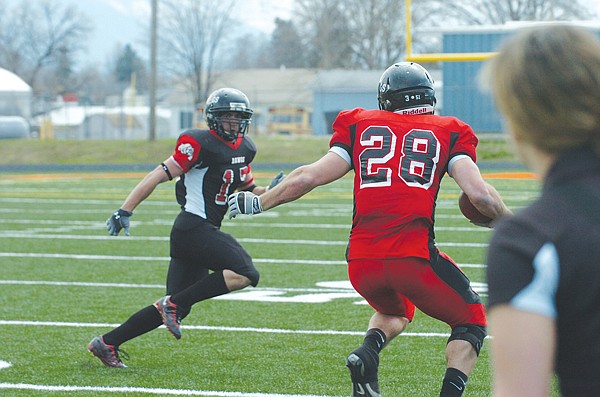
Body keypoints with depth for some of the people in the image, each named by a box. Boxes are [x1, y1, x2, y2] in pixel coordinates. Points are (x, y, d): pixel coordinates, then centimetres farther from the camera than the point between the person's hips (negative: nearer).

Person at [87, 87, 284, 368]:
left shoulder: (244, 149, 15)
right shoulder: (200, 144, -11)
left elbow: (247, 191, 25)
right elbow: (160, 175, -13)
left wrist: (269, 191, 3)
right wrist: (125, 210, -17)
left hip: (205, 232, 9)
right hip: (193, 227, -9)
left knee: (175, 309, 10)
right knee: (246, 274, -21)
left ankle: (106, 344, 17)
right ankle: (172, 303, -16)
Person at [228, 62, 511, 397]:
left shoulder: (360, 126, 15)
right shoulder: (448, 133, 11)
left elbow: (308, 177, 7)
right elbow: (479, 194, -1)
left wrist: (258, 202, 22)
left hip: (362, 259, 3)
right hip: (414, 255, -3)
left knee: (394, 312, 34)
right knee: (471, 322, 19)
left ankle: (367, 353, 3)